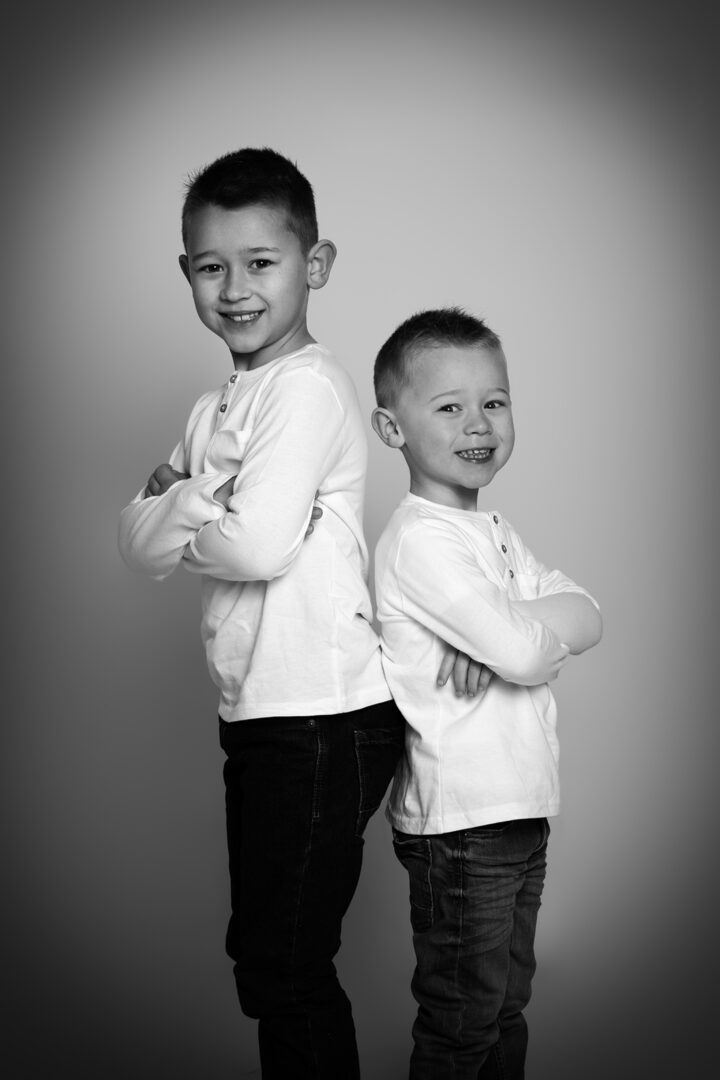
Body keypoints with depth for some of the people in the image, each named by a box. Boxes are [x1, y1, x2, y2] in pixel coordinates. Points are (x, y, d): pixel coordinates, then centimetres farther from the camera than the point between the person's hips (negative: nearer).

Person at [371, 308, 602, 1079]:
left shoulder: (492, 530, 12)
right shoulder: (419, 539, -17)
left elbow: (587, 617, 2)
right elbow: (524, 653, -23)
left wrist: (521, 628, -15)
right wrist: (541, 627, -3)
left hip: (519, 810, 9)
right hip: (460, 820, -9)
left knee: (507, 1005, 20)